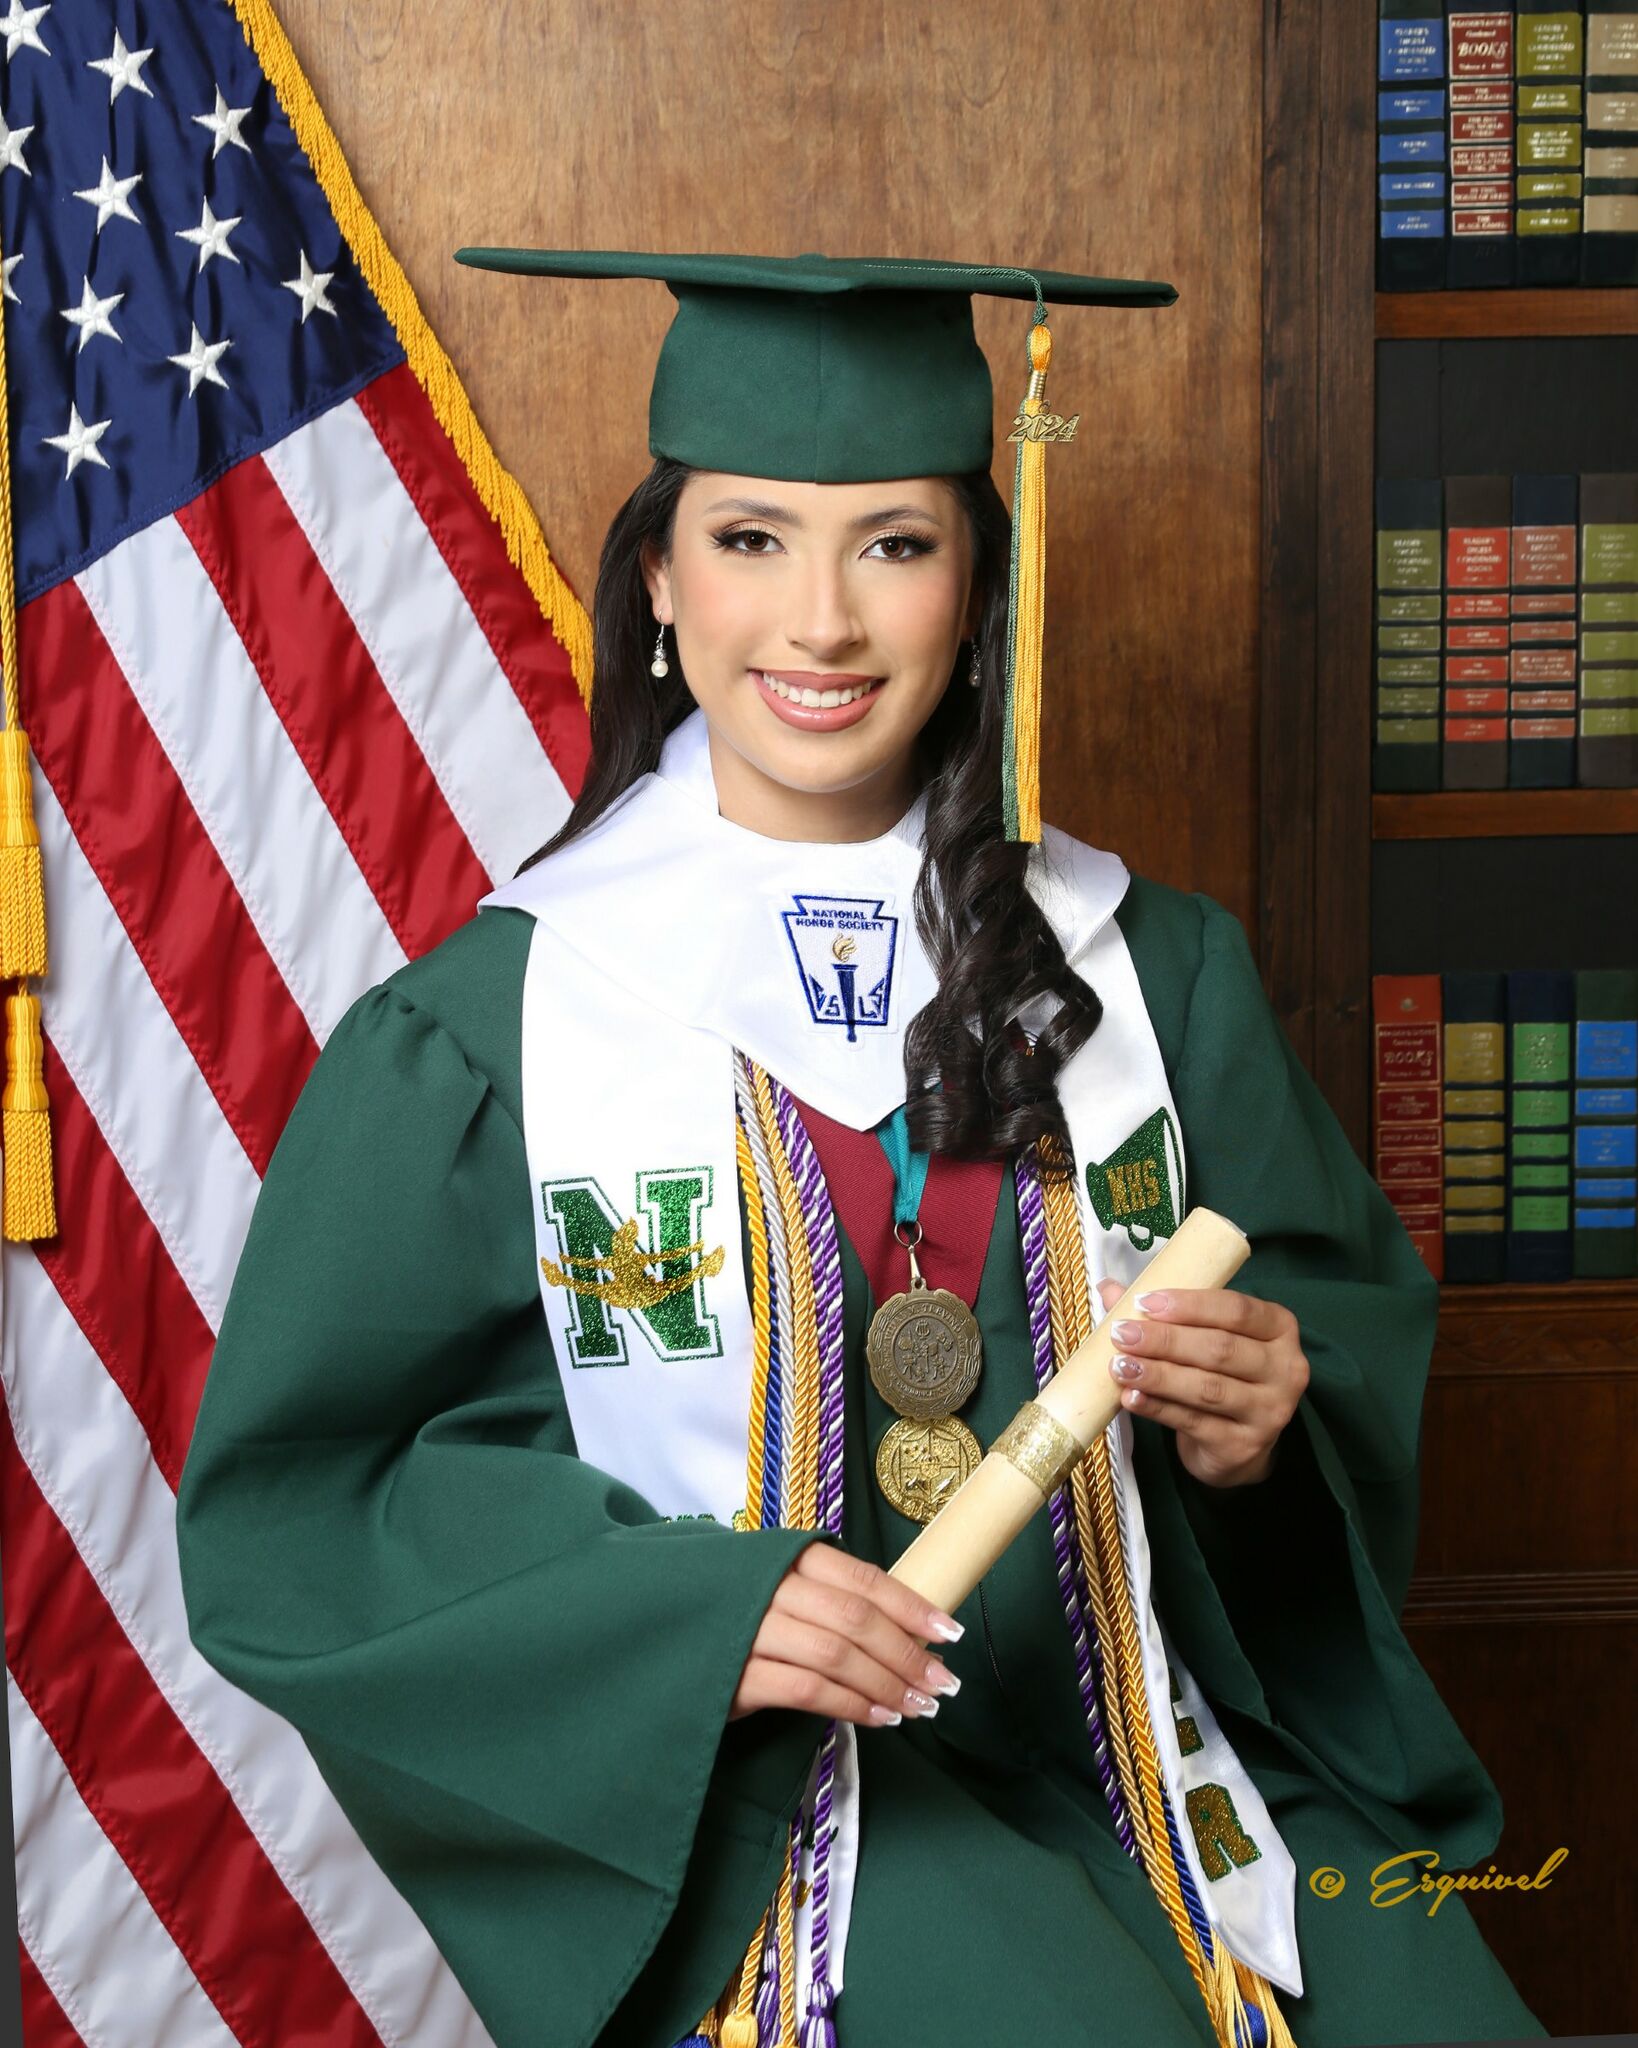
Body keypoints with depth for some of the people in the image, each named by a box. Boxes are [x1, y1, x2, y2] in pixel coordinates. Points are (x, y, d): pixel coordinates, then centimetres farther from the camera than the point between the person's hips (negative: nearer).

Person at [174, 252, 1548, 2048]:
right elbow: (286, 1505, -3)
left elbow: (1358, 1311, 13)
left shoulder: (1155, 971, 5)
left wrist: (1267, 1417, -11)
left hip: (1137, 1741, 3)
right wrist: (690, 1611, -17)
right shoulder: (486, 1028, -4)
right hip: (732, 1792, -3)